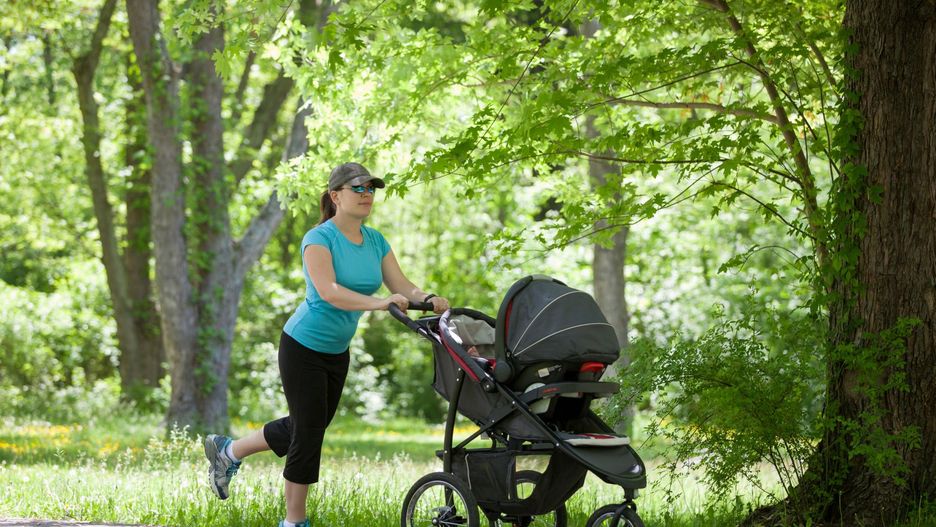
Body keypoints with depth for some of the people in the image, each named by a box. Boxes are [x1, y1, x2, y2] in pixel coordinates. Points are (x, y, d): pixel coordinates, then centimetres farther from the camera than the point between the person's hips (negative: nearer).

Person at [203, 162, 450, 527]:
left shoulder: (375, 241, 3)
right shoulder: (319, 238, -19)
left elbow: (402, 286, -4)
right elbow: (328, 291, -33)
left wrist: (427, 299, -26)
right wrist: (377, 303, -45)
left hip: (338, 351, 8)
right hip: (304, 346, -8)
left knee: (303, 427, 16)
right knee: (308, 432, -3)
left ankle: (228, 451, 38)